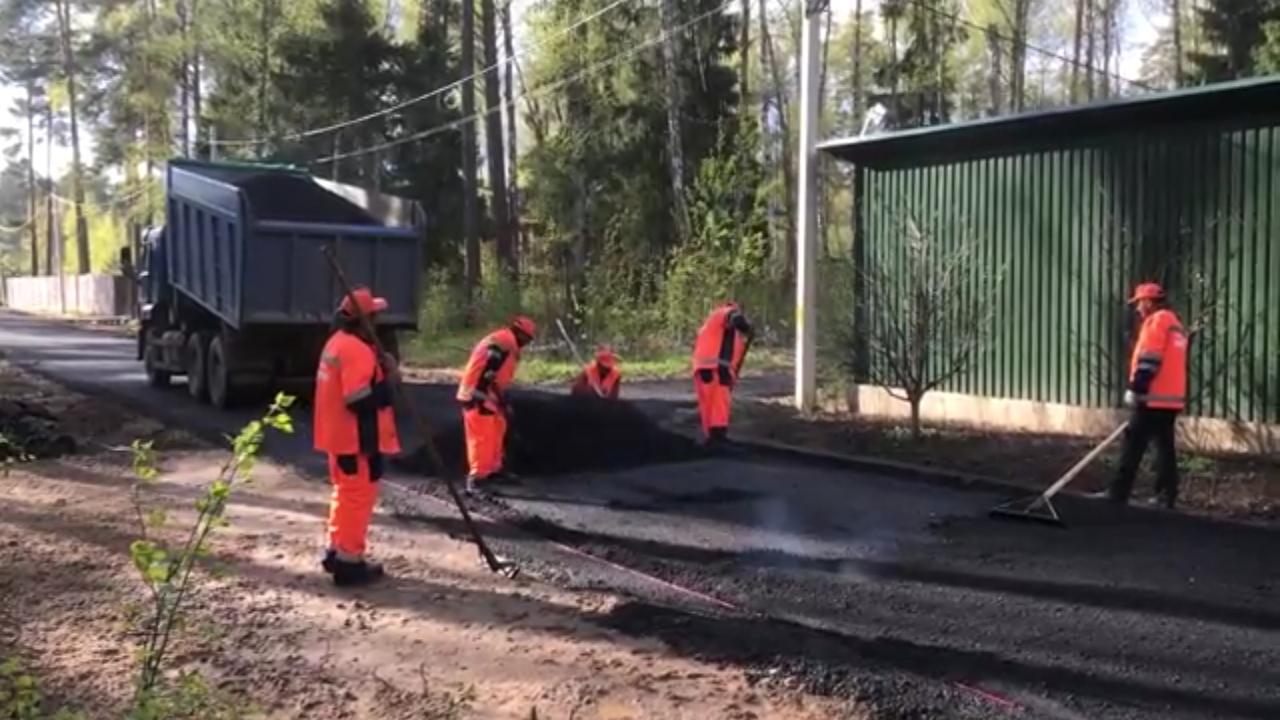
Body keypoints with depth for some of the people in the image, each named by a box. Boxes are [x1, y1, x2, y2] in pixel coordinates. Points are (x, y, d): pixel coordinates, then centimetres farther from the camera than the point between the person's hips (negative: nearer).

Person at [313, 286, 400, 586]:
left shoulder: (337, 342, 11)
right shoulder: (357, 350, -22)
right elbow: (362, 400, -28)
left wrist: (380, 371, 3)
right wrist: (388, 380, -17)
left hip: (340, 435, 10)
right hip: (357, 438, -10)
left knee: (346, 494, 21)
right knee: (358, 497, 0)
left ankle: (336, 551, 30)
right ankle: (349, 561, 6)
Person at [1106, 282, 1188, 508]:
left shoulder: (1157, 320, -8)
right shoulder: (1175, 323, 22)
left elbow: (1149, 360, -17)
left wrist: (1135, 389, -17)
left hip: (1153, 398, -9)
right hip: (1171, 398, 9)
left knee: (1134, 444, -7)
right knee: (1164, 445, 10)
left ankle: (1119, 493, -8)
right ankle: (1166, 495, 11)